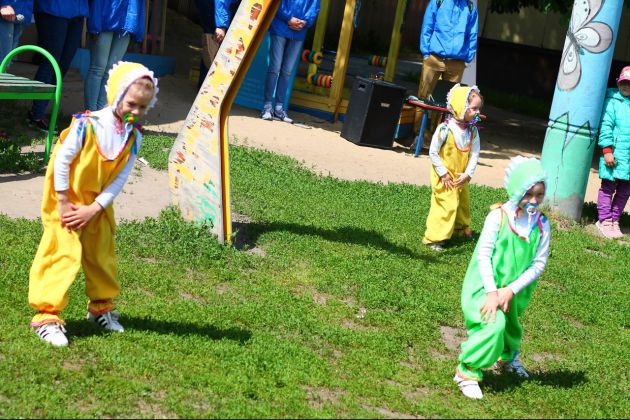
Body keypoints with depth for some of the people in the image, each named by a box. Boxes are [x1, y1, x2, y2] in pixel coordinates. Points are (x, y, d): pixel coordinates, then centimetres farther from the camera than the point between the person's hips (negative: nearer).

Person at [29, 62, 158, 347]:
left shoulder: (133, 137, -7)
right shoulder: (87, 124, -22)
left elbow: (119, 180, -5)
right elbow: (61, 161, -18)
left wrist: (93, 209, -13)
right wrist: (63, 204, -16)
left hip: (98, 204, 6)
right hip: (67, 201, -5)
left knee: (102, 255, 17)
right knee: (64, 254, -10)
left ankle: (102, 306, 37)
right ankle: (47, 316, -4)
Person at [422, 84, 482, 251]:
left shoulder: (473, 130, -5)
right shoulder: (445, 129, -22)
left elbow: (474, 154, -2)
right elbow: (433, 152, -16)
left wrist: (467, 174, -11)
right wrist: (443, 173, -15)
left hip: (461, 177, 6)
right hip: (445, 177, -6)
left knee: (463, 202, 21)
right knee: (447, 205, -9)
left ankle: (462, 228, 46)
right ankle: (433, 238, 1)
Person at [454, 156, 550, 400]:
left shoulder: (542, 225, -9)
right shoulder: (498, 216, -18)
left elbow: (539, 264, -8)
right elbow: (483, 255, -17)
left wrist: (510, 291, -16)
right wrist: (492, 292, -22)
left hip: (513, 290, 4)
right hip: (486, 286, -4)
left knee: (510, 326, 22)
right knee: (493, 325, -25)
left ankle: (506, 357, 56)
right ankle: (468, 372, -9)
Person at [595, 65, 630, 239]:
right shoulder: (612, 102, -4)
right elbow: (606, 126, -8)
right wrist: (607, 150, -14)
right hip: (615, 153, -5)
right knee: (608, 187, 2)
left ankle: (614, 220, 21)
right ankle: (605, 220, 9)